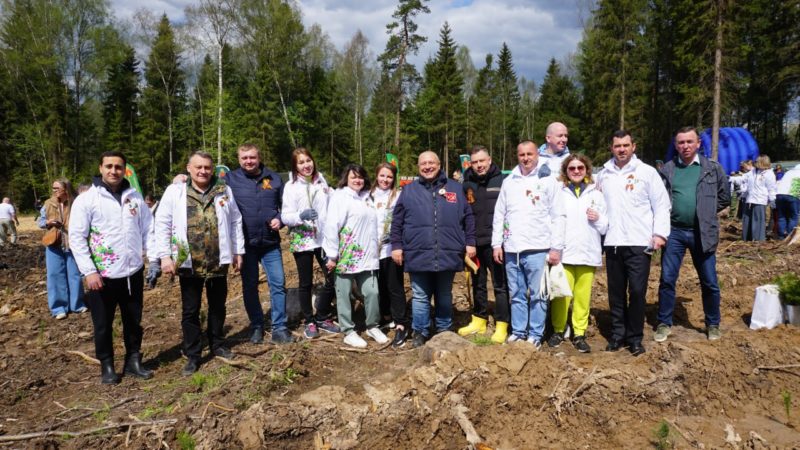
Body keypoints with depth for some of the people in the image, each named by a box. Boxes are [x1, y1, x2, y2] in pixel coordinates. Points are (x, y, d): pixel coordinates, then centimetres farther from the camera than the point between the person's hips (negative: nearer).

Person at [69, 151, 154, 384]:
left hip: (133, 273, 3)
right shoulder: (86, 199, -6)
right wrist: (89, 271, -13)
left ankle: (133, 360, 30)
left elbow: (148, 229, 8)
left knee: (134, 321, 14)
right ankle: (107, 366, 27)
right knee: (103, 325, 11)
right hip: (102, 275, -3)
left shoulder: (135, 197, 5)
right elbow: (76, 238, -8)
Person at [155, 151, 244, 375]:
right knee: (190, 311, 7)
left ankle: (217, 345, 33)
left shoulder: (224, 190, 3)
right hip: (189, 263, -2)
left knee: (218, 307, 15)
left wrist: (238, 251, 8)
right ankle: (193, 355, 19)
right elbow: (162, 224, -3)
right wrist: (164, 256, -10)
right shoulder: (175, 191, -2)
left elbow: (235, 222, 9)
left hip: (218, 262, 2)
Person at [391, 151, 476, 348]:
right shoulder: (408, 190, 7)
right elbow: (397, 221, 6)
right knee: (420, 297, 5)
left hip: (448, 254, 1)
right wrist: (396, 246, 0)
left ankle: (444, 330, 27)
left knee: (445, 296, 14)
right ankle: (420, 332, 18)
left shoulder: (455, 188, 9)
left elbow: (468, 217, 10)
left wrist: (470, 243, 4)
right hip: (418, 255, -1)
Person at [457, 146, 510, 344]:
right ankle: (479, 321, 28)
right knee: (478, 284, 15)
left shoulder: (502, 181, -3)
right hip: (474, 243, 4)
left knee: (500, 285, 1)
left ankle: (501, 326, 10)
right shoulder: (467, 184, 8)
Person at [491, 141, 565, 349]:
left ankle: (535, 335, 12)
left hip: (538, 249, -4)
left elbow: (558, 216, -3)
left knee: (537, 295, 2)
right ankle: (518, 332, 21)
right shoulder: (509, 181, 13)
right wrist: (497, 244, 8)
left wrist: (556, 247, -8)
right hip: (511, 249, 4)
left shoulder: (548, 180, 1)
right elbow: (499, 215, 14)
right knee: (516, 295, 11)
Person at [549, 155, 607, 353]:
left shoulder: (596, 194, 11)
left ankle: (579, 334, 15)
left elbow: (605, 227, 13)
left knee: (583, 296, 5)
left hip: (588, 253, 2)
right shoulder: (558, 193, 4)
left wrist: (598, 219, -7)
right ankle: (558, 330, 15)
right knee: (561, 295, -1)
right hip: (563, 253, -2)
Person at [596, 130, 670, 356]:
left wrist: (660, 233, -10)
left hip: (639, 243, -3)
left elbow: (661, 205, -2)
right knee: (616, 292, 10)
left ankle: (635, 337, 11)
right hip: (612, 243, 3)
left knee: (637, 291, -3)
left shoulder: (647, 172, 1)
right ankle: (617, 334, 21)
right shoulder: (603, 174, 11)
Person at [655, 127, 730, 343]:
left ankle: (713, 324, 26)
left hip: (702, 233, 0)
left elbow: (724, 198, 9)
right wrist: (668, 213, -3)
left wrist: (706, 211, 4)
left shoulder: (713, 168, 3)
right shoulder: (666, 170, 4)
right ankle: (664, 323, 16)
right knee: (667, 280, 3)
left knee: (709, 282, 8)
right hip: (674, 231, 0)